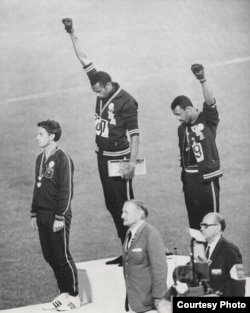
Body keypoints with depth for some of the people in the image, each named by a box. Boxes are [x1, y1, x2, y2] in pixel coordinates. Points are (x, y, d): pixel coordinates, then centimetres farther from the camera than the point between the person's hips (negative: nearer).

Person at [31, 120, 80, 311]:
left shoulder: (63, 159, -12)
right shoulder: (41, 159, 13)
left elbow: (66, 190, -15)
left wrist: (60, 217, -18)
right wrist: (34, 213, 16)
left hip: (58, 216, -8)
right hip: (43, 216, 8)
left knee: (62, 257, -3)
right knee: (49, 256, 10)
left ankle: (74, 296, 6)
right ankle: (63, 294, 19)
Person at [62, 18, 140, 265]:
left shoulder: (125, 102, -16)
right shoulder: (101, 88, 2)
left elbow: (134, 134, -16)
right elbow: (84, 59, 7)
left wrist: (132, 163, -21)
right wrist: (71, 34, 5)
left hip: (119, 157, -8)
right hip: (102, 156, 8)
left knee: (125, 205, -6)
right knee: (111, 204, 10)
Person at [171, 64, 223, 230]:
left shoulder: (207, 120, -6)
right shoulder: (182, 129, 12)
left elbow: (210, 102, -24)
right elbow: (183, 154, 15)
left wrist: (203, 80, -37)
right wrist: (184, 177, 13)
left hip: (207, 175, -6)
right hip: (189, 177, 6)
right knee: (193, 217, 10)